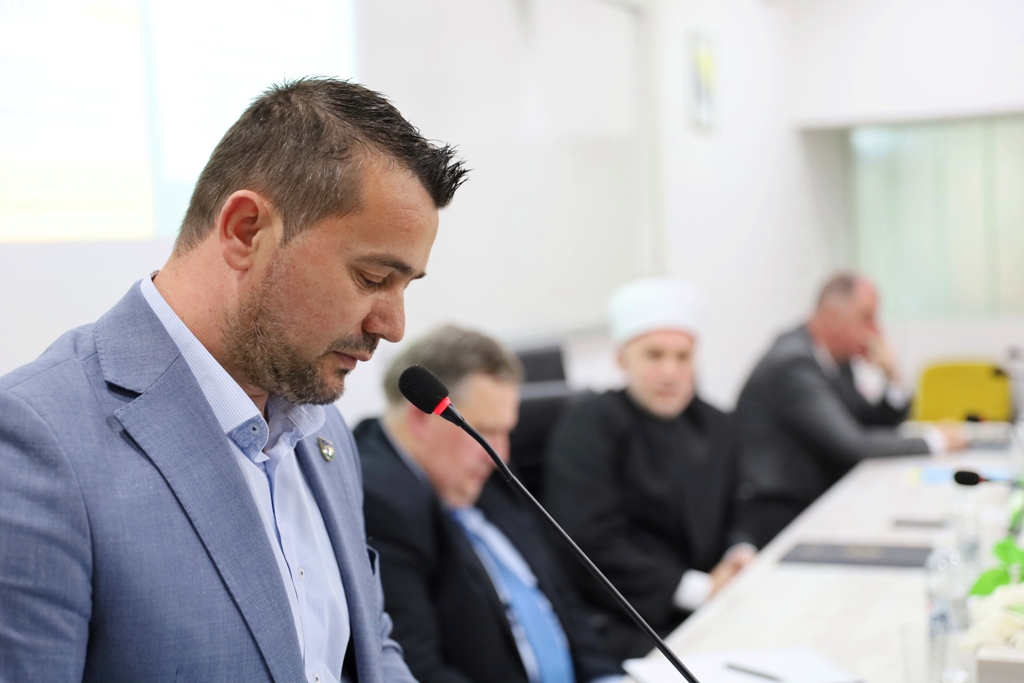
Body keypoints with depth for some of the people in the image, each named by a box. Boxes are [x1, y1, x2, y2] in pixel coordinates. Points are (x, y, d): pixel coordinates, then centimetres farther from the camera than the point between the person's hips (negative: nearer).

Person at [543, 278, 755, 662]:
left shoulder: (716, 429, 16)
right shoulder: (589, 425, -6)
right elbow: (591, 543, -15)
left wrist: (738, 556, -2)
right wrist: (700, 589, -14)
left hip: (708, 611, 7)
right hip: (619, 626, -7)